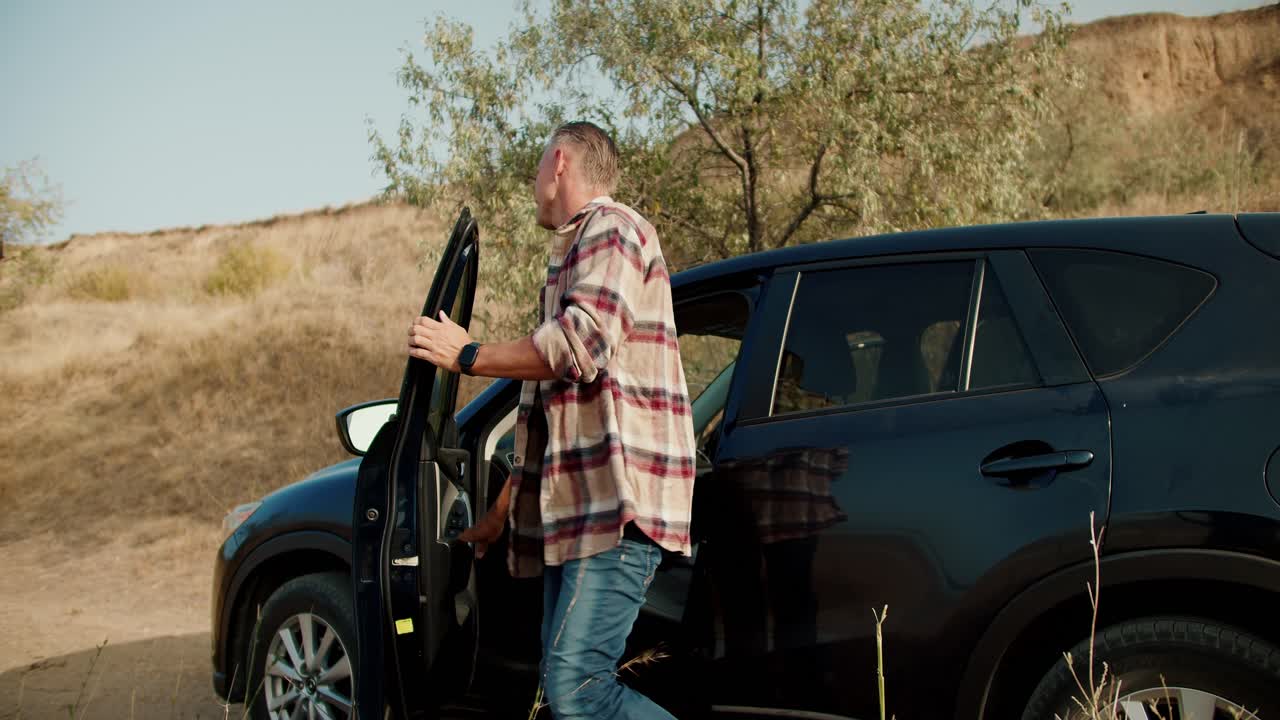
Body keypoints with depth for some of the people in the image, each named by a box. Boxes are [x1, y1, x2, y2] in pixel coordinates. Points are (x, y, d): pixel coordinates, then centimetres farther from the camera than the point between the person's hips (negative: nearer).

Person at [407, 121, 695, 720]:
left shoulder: (613, 229, -2)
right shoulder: (569, 256, 30)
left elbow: (581, 344, -19)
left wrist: (466, 355, -5)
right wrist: (501, 512, 36)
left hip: (618, 499, -10)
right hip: (574, 511, 10)